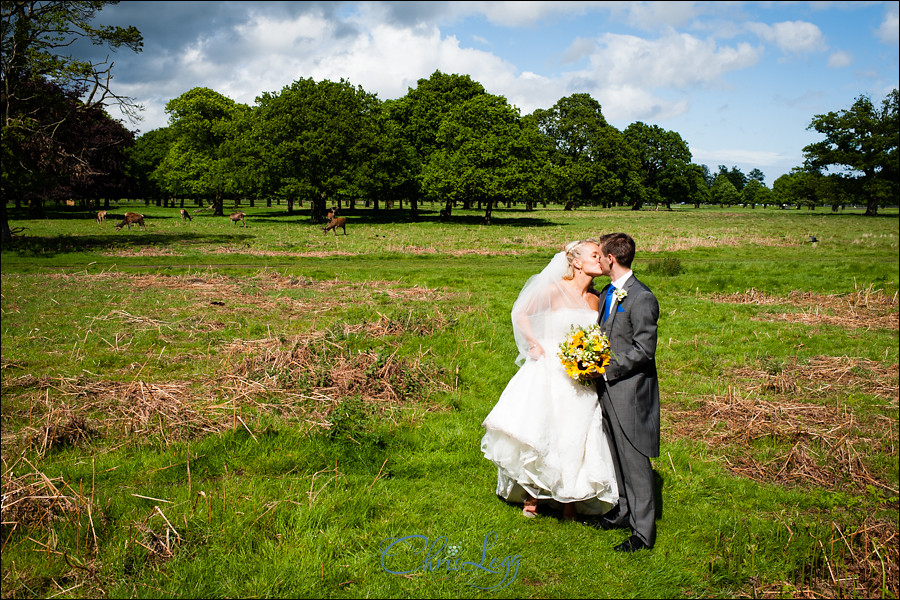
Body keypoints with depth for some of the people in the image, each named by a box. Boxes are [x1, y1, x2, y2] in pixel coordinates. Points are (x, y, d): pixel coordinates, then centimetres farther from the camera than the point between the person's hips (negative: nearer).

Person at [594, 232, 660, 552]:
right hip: (607, 388, 9)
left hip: (629, 391, -9)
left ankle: (643, 531, 9)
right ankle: (623, 511, 34)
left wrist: (606, 368, -19)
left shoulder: (642, 298, -17)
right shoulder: (606, 294, 10)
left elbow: (643, 350, -19)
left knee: (634, 460, -1)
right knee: (616, 456, 19)